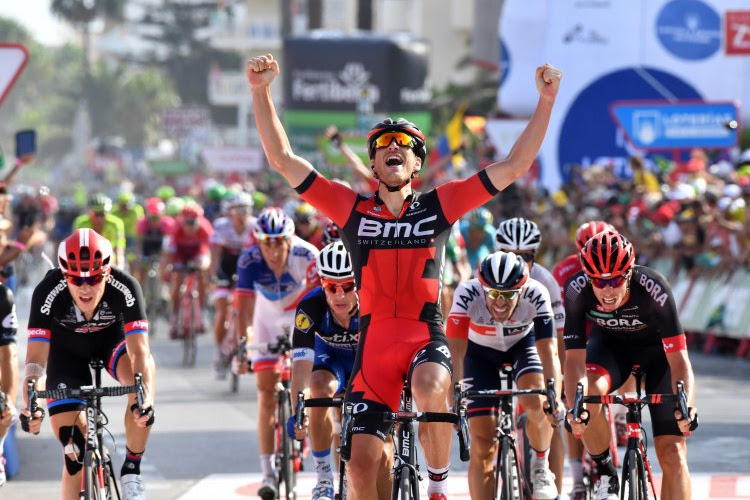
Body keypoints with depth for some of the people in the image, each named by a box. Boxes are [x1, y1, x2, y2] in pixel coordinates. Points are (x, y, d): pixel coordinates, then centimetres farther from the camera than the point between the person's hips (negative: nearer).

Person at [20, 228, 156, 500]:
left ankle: (131, 470, -17)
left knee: (144, 371, -34)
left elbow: (139, 351, -41)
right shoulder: (48, 293, -34)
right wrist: (30, 405, -54)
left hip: (112, 340, 0)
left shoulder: (125, 288, -34)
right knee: (74, 451, -10)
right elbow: (35, 359, -37)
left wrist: (145, 398, -58)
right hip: (67, 351, 0)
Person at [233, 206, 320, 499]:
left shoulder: (306, 256, -30)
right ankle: (269, 472, -7)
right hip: (269, 319, 1)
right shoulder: (249, 261, -28)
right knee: (266, 393, -8)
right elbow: (244, 307, -33)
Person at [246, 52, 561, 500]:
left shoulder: (440, 206, 4)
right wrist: (261, 92, -6)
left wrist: (546, 101, -4)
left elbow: (515, 166, 2)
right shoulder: (353, 208, 5)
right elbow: (283, 159, 3)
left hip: (426, 337, -2)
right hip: (374, 342, 2)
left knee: (430, 393, -36)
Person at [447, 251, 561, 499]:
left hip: (522, 343, 0)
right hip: (480, 351, 0)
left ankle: (540, 465, 1)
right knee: (483, 446, -9)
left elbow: (549, 352, -38)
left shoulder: (536, 295, -34)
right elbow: (455, 351, -41)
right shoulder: (467, 294, -36)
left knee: (537, 403, -28)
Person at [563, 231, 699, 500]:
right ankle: (606, 475, -10)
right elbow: (575, 358, -31)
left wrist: (687, 407, -54)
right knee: (588, 394, -33)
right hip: (609, 344, 1)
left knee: (672, 452, -12)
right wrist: (573, 407, -49)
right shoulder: (577, 289, -31)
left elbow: (679, 359, -37)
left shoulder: (654, 289, -36)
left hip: (655, 346, -1)